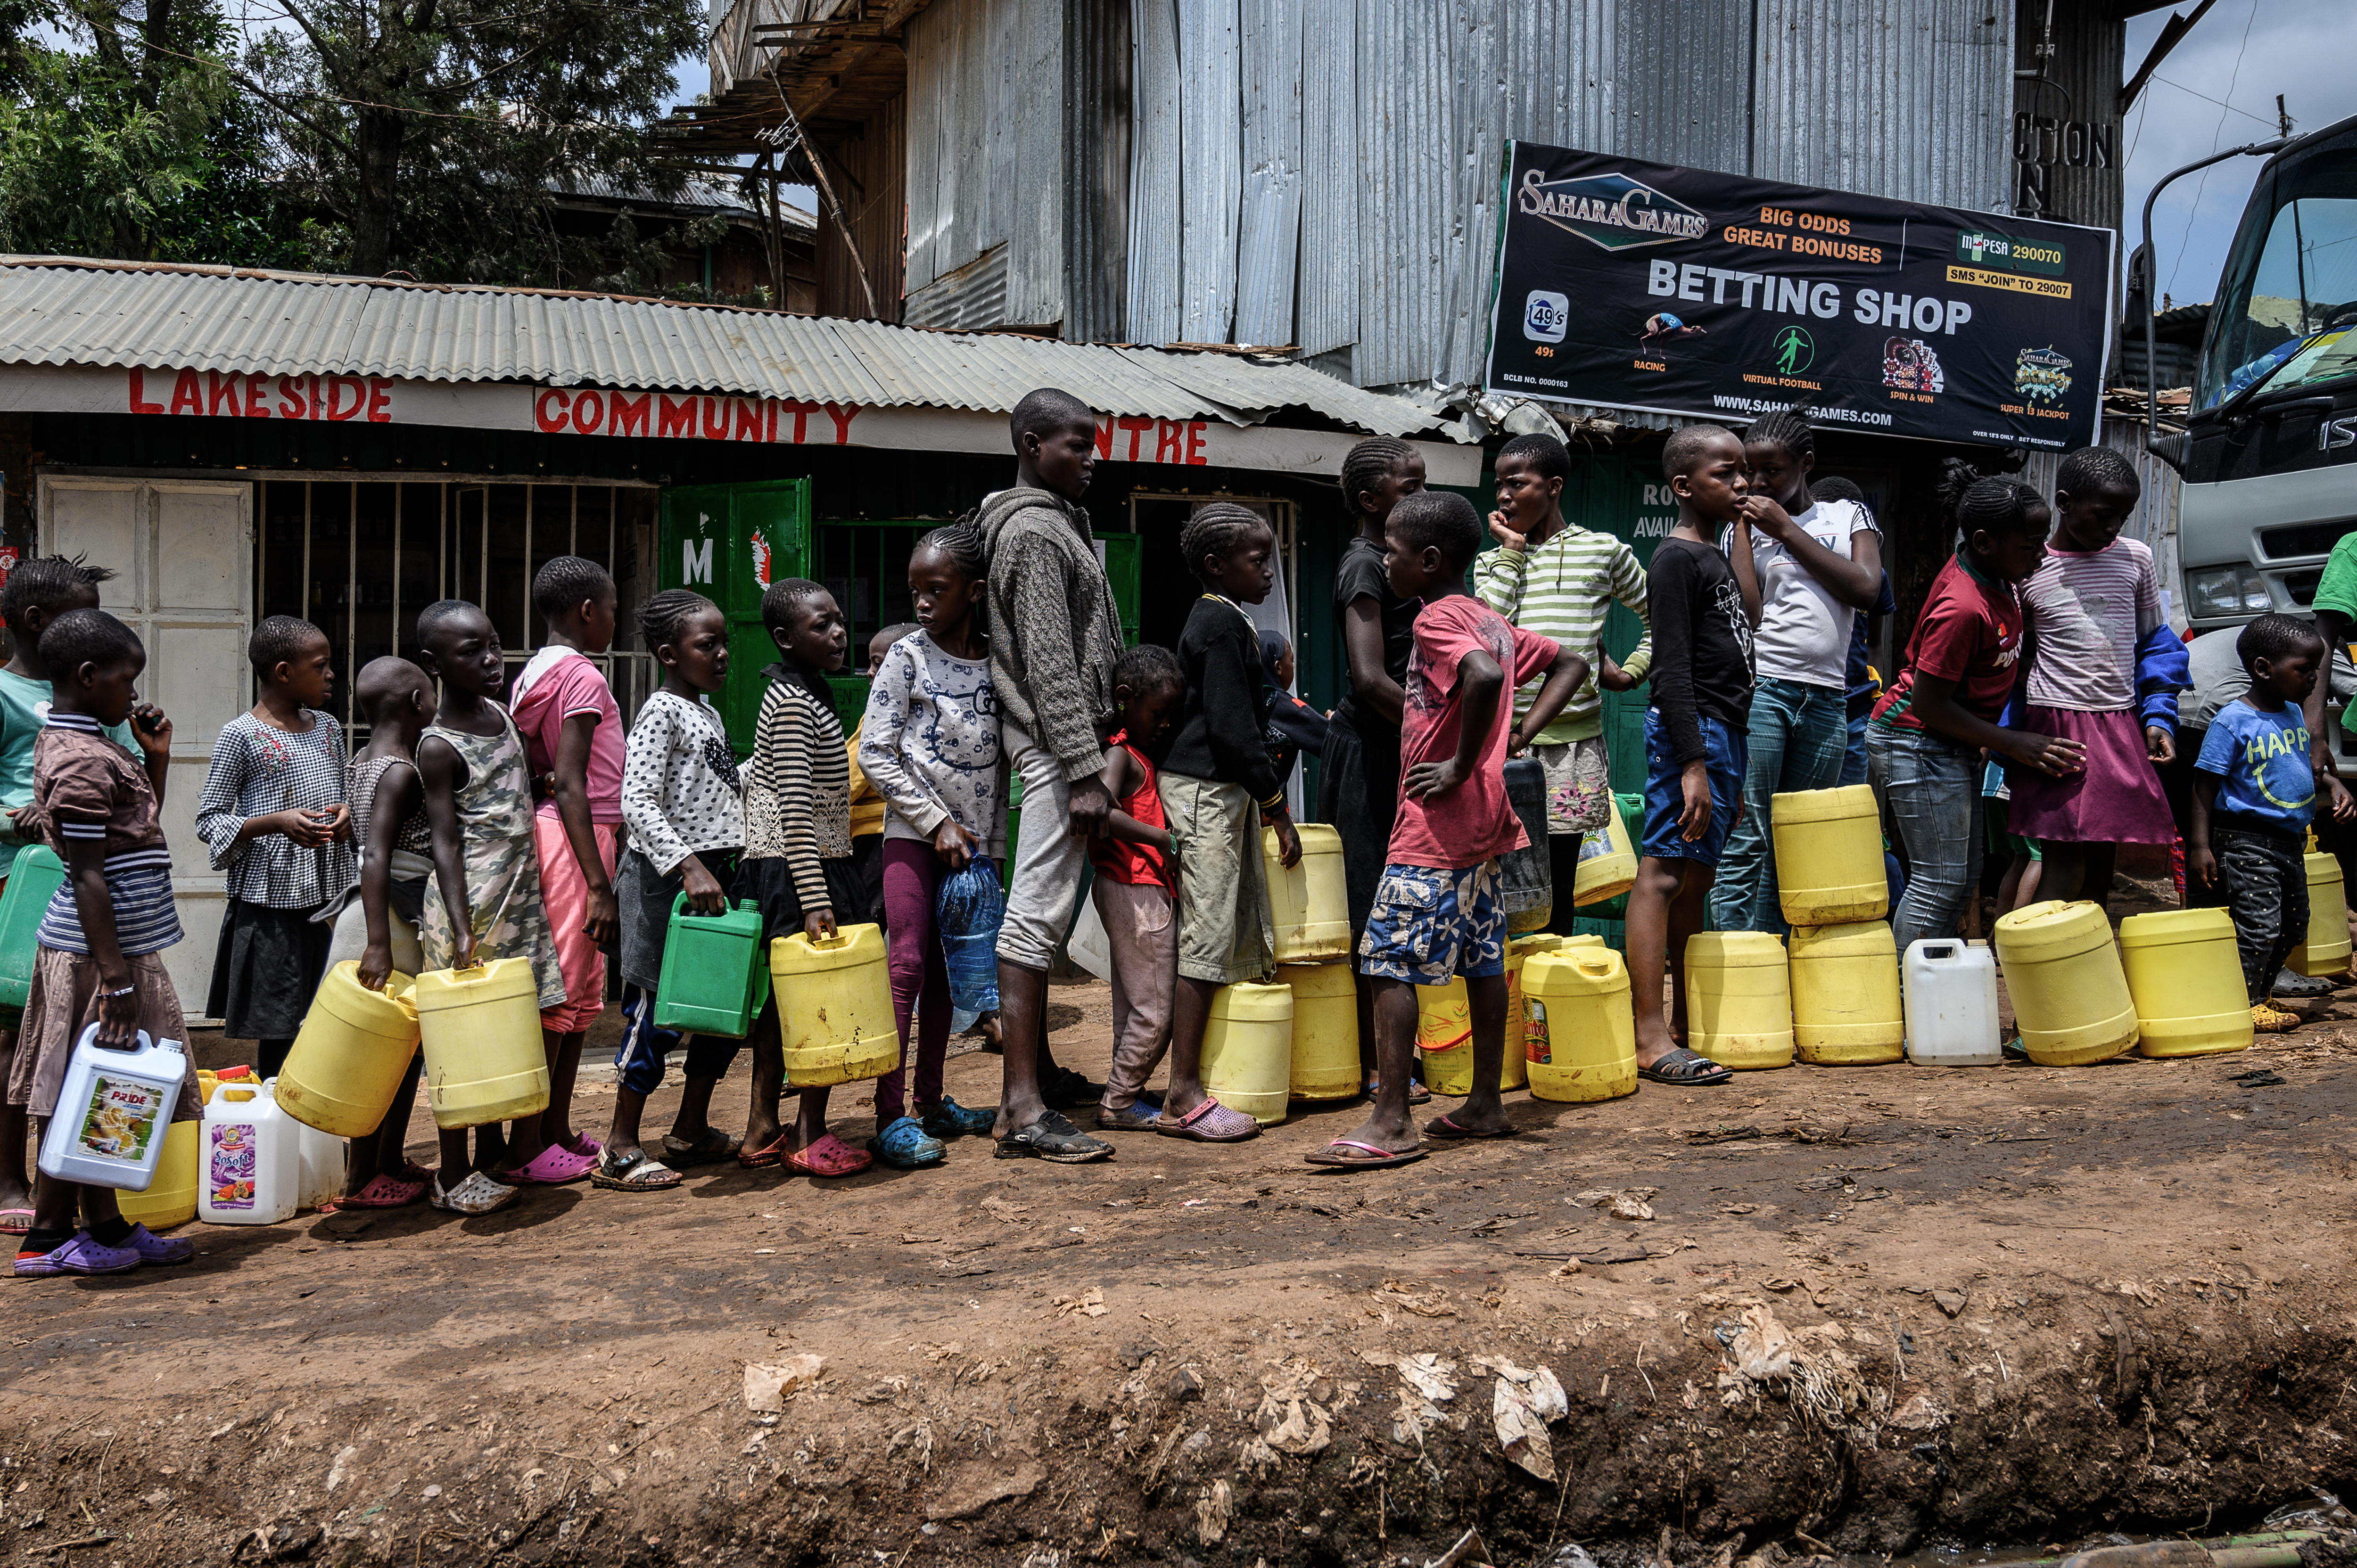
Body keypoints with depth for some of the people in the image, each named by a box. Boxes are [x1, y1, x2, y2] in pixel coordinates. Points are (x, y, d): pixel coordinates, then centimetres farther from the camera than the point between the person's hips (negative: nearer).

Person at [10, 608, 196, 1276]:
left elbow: (140, 830, 25)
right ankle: (58, 1237, 8)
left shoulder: (71, 742, 14)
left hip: (110, 944, 10)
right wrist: (117, 979, -22)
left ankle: (104, 1227, 21)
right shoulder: (84, 762, -17)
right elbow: (88, 877, -21)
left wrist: (156, 757, 13)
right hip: (98, 948, -10)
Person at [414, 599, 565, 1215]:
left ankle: (492, 1156, 24)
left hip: (519, 895, 8)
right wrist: (461, 929, -22)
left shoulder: (498, 712, 9)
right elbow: (446, 841, -16)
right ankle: (452, 1176, 7)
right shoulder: (439, 747, -13)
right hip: (471, 904, -7)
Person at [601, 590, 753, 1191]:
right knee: (657, 1010, -5)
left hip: (715, 876, 9)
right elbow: (638, 804, -22)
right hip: (668, 878, -9)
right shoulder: (661, 713, -12)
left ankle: (691, 1130, 25)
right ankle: (619, 1150, 4)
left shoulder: (706, 710, 16)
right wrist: (688, 866, -30)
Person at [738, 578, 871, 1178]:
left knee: (781, 1001, 12)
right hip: (799, 873, -10)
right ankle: (811, 1139, 1)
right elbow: (796, 809, -21)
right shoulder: (795, 700, -14)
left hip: (773, 868, 10)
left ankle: (763, 1134, 18)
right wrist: (816, 901, -25)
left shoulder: (806, 693, 16)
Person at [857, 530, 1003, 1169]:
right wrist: (938, 822, -11)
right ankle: (890, 1116, -9)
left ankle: (931, 1101, 19)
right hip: (915, 832, -4)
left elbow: (1003, 759, 11)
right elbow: (875, 754, -7)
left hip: (972, 840, 4)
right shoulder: (907, 656, -5)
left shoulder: (998, 661, 5)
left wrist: (993, 843, 6)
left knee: (945, 971, 10)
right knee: (907, 964, -9)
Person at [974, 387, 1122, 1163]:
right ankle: (1024, 1111, -11)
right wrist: (1084, 770, -21)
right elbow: (1050, 666, -19)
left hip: (1062, 746, 11)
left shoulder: (1056, 520, 20)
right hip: (1056, 748, -11)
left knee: (1042, 913, 15)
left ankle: (1036, 1069, 25)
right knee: (1036, 914, -11)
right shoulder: (1034, 533, -12)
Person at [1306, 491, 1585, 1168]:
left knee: (1388, 961, -7)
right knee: (1482, 959, 13)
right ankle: (1485, 1104, 21)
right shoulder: (1490, 619, 14)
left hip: (1436, 824, -10)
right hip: (1484, 821, 10)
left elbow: (1484, 676, -34)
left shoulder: (1437, 619, -14)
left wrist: (1461, 766, -23)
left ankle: (1390, 1123, -6)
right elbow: (1570, 663, 22)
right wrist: (1520, 734, 12)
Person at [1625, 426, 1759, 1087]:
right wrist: (1693, 764, -22)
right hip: (1691, 732, -10)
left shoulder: (1716, 556, 19)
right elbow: (1673, 669, -16)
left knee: (1695, 881, 11)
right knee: (1662, 874, -11)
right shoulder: (1676, 559, -9)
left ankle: (1686, 1025, 17)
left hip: (1724, 734, 10)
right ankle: (1650, 1039, -13)